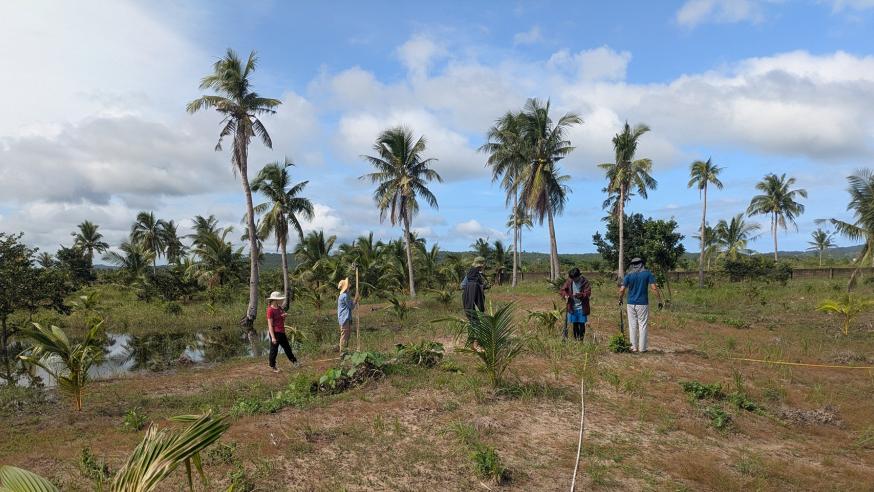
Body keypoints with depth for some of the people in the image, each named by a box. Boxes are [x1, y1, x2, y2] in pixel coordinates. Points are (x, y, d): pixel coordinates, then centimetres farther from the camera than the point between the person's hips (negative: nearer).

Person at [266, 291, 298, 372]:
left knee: (287, 348, 16)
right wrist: (273, 337, -20)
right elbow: (270, 325, -17)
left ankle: (294, 362, 26)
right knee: (274, 350, 4)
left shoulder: (280, 308, 8)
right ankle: (273, 366, 19)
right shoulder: (270, 310, -15)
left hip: (282, 332, 8)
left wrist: (284, 316, -4)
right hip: (275, 333, -8)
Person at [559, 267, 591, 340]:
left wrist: (580, 295, -30)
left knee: (581, 324, 2)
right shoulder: (569, 281, 1)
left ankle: (581, 339, 12)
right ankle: (576, 339, 21)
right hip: (572, 307, 3)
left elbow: (588, 293, -15)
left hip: (582, 308, -3)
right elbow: (562, 290, 6)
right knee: (575, 324, 10)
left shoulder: (585, 282, -8)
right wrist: (565, 295, -13)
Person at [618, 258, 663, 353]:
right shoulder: (647, 274, -2)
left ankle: (634, 347, 15)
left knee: (632, 325, 10)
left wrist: (620, 299, 10)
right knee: (643, 325, 5)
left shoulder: (628, 275, 0)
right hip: (643, 304, -2)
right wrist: (660, 300, -3)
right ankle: (642, 347, 7)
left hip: (631, 304, 2)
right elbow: (654, 288, -9)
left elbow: (622, 290, -6)